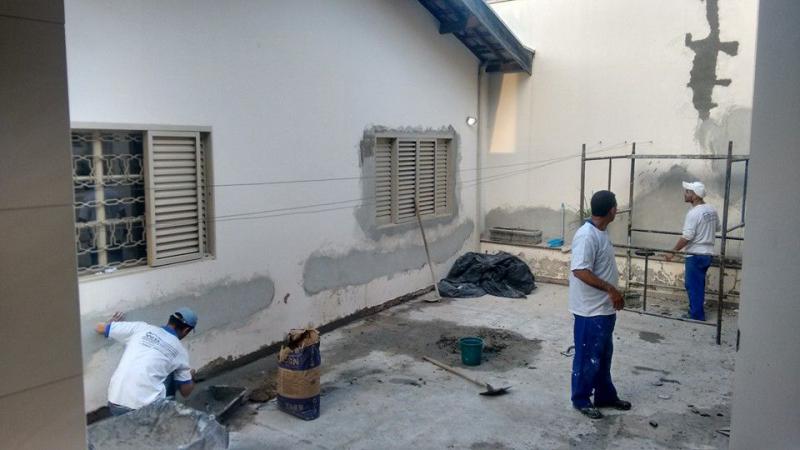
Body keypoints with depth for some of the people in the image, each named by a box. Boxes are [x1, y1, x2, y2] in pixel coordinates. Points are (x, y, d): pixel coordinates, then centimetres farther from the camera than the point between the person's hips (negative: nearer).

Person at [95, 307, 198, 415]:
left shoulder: (141, 328, 7)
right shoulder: (180, 351, 6)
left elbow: (100, 328, 15)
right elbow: (185, 392, 14)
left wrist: (112, 322, 39)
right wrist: (190, 376, 37)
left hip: (115, 405, 3)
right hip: (146, 408, -3)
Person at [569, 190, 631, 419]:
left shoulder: (601, 233, 9)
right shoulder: (586, 235, -22)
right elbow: (580, 270, -28)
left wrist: (613, 294, 21)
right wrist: (611, 289, -24)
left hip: (604, 308, 10)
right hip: (591, 310, -10)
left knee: (603, 355, 20)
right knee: (587, 357, 3)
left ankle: (605, 396, 33)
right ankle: (581, 400, 17)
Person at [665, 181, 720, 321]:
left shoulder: (693, 213, -20)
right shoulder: (712, 210, 6)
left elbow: (686, 237, -21)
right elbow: (717, 228, 21)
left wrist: (672, 252, -13)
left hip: (696, 255, -9)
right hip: (707, 253, 9)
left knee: (693, 286, 1)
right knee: (698, 285, 18)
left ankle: (696, 315, 7)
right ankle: (697, 312, 26)